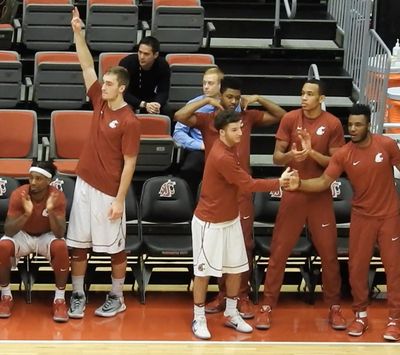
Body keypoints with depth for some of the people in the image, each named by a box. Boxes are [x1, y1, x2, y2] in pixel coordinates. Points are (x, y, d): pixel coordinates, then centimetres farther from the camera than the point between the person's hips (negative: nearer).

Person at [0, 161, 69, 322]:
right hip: (23, 235, 0)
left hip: (46, 236, 0)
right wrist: (26, 214, -40)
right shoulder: (18, 194, -21)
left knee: (61, 246, -34)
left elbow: (60, 234, -26)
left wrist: (51, 211, -43)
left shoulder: (57, 197, -21)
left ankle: (59, 299, -19)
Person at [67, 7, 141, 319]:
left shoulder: (130, 122, -14)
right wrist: (78, 33, -5)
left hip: (109, 191, -7)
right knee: (78, 243, 9)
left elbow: (129, 164, -13)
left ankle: (117, 298, 19)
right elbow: (87, 67, 4)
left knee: (115, 247, 7)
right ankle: (78, 295, 18)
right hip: (85, 183, 7)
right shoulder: (100, 102, 4)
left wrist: (119, 199, -14)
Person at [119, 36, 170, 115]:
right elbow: (123, 93, -28)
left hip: (149, 98, 3)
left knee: (163, 111, -24)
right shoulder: (126, 63, -27)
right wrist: (144, 105, -43)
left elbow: (163, 92, -17)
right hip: (127, 99, -3)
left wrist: (157, 105, -42)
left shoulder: (163, 66, -19)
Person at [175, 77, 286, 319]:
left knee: (244, 244, 2)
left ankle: (243, 296, 10)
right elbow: (180, 116, -17)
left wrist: (258, 99, -4)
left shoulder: (247, 117, 5)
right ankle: (223, 293, 18)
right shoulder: (206, 119, -1)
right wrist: (207, 101, -17)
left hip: (242, 191, 0)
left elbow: (282, 116, 8)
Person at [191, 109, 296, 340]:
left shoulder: (230, 148, 0)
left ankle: (231, 314, 28)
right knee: (204, 271, 4)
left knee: (236, 267, 13)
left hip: (231, 219, 9)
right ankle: (199, 319, 17)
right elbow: (248, 184, -21)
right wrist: (279, 183, -13)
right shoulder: (222, 157, -29)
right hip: (210, 222, -9)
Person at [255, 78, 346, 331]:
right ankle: (268, 305, 10)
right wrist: (290, 155, -23)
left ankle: (334, 307, 17)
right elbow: (276, 157, -1)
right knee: (279, 251, 2)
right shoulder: (290, 119, -3)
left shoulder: (333, 124, -6)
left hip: (320, 195, 0)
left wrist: (312, 153, -21)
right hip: (293, 193, 0)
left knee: (329, 253, 4)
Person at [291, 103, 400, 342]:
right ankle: (361, 315, 19)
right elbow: (324, 182, -13)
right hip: (362, 216, 1)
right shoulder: (343, 155, -9)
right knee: (357, 267, 3)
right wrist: (299, 184, -30)